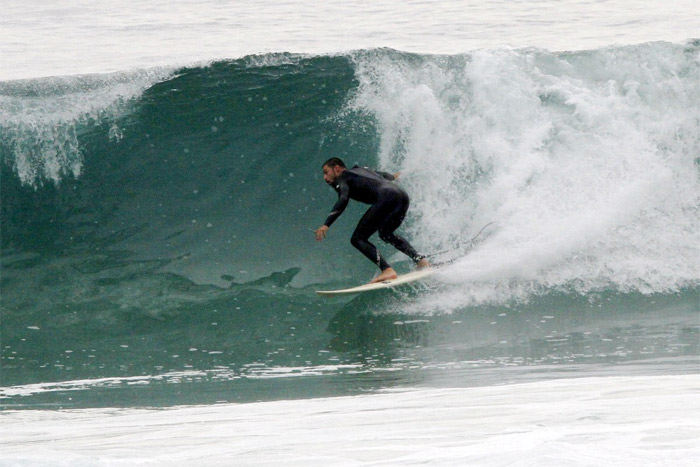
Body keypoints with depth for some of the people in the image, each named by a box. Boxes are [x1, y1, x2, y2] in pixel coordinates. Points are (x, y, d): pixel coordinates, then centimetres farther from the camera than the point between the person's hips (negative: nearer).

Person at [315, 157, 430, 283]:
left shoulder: (342, 179, 10)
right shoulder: (361, 170, 32)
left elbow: (343, 200, -10)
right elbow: (383, 175, 49)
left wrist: (326, 225, -18)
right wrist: (392, 176, 74)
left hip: (387, 198, -9)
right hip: (403, 194, 9)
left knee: (358, 239, -5)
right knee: (386, 233, 33)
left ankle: (387, 270, -23)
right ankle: (420, 259, 18)